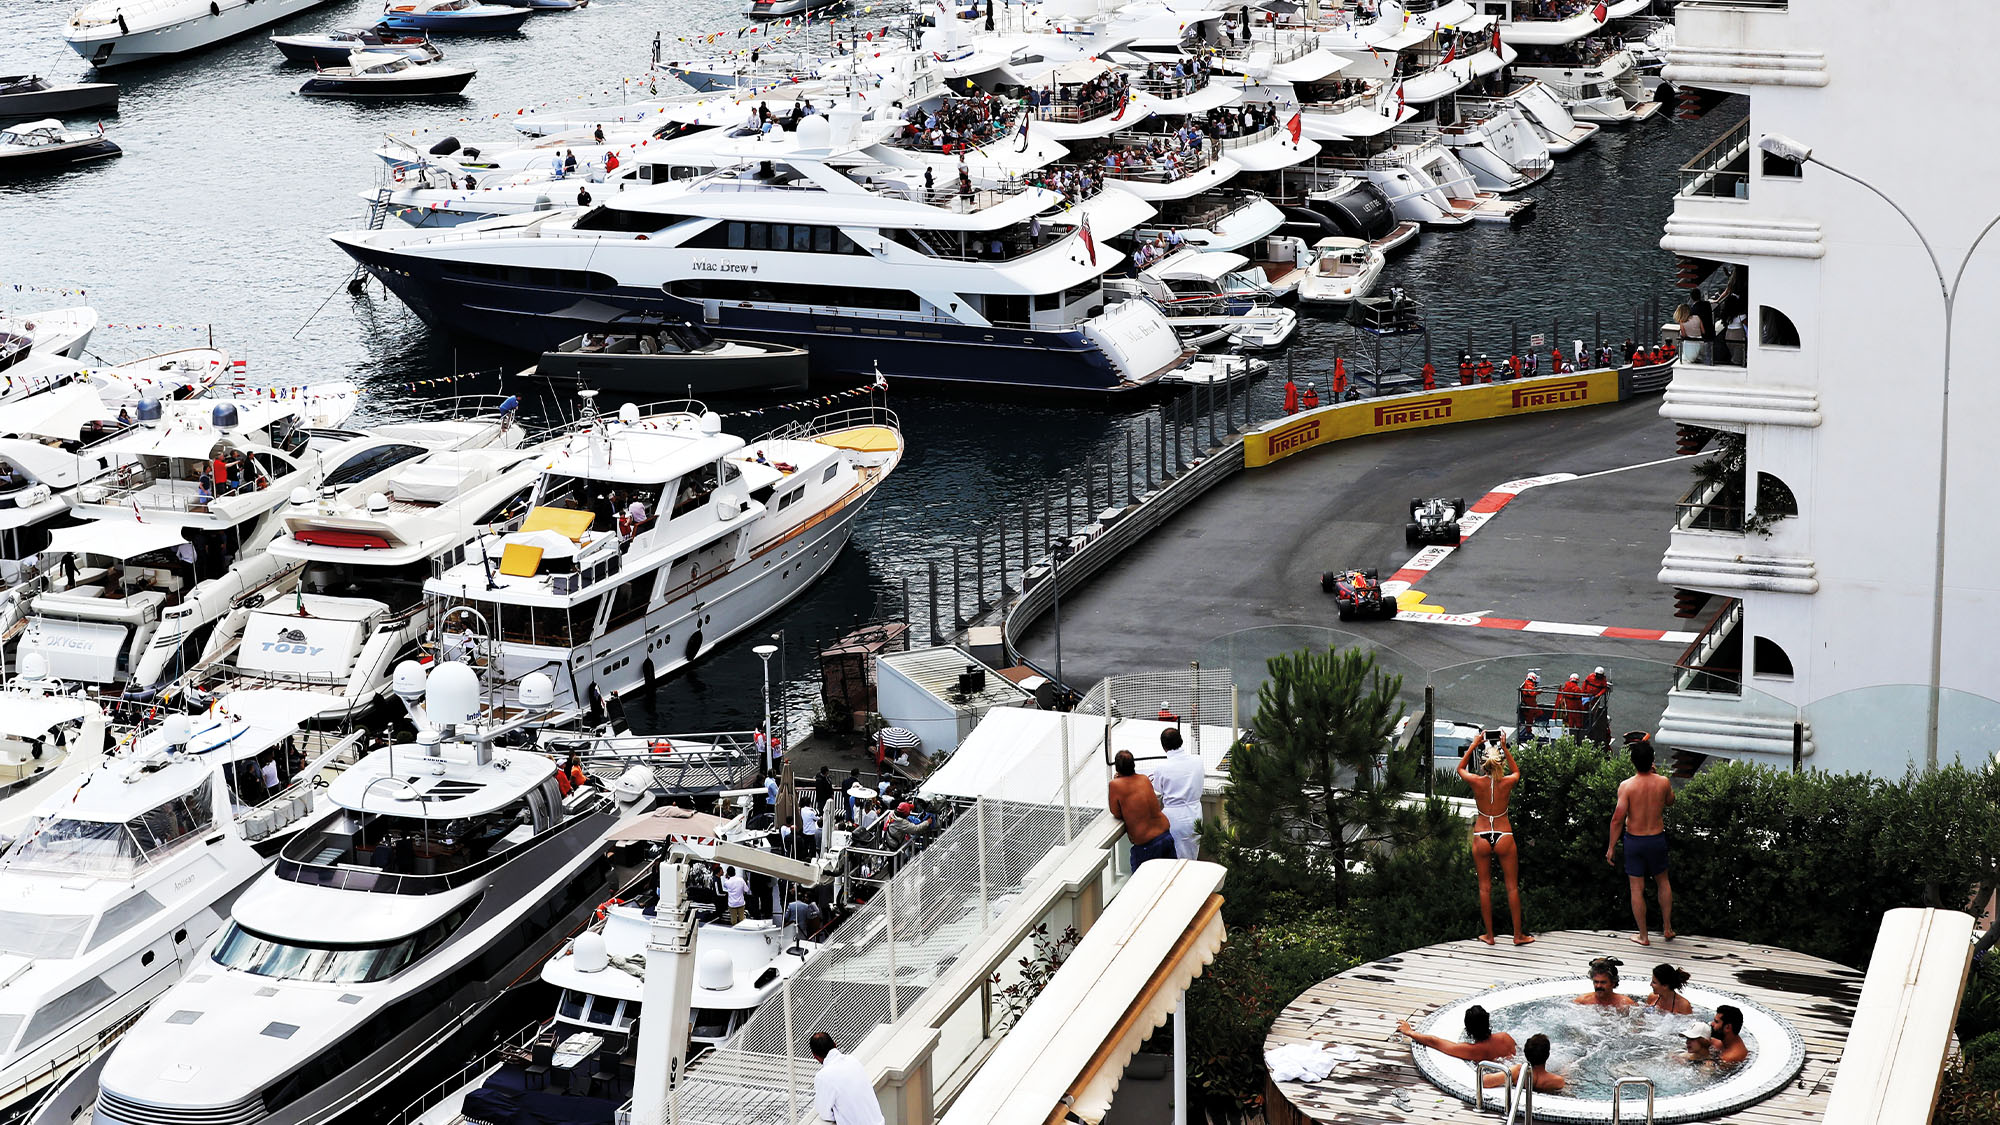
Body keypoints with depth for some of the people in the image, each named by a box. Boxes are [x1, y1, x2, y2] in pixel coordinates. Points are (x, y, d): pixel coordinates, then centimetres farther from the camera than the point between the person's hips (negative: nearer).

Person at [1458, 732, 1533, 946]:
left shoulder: (1477, 782, -10)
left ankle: (1489, 935, 13)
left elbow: (1461, 768, 13)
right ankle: (1518, 934, 12)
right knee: (1512, 886, 8)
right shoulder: (1507, 782, -10)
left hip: (1481, 837, 0)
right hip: (1504, 836, 0)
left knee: (1485, 887, 9)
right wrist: (1505, 748, 17)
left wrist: (1474, 745, 14)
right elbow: (1516, 771, 17)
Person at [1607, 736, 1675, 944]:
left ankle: (1643, 936, 13)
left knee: (1637, 888, 7)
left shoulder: (1626, 785, -17)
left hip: (1634, 840, -2)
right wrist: (1654, 773, 15)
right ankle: (1667, 928, 28)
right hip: (1657, 839, 2)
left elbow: (1617, 819, -17)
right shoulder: (1663, 783, -9)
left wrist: (1611, 847, -7)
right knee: (1662, 881, 23)